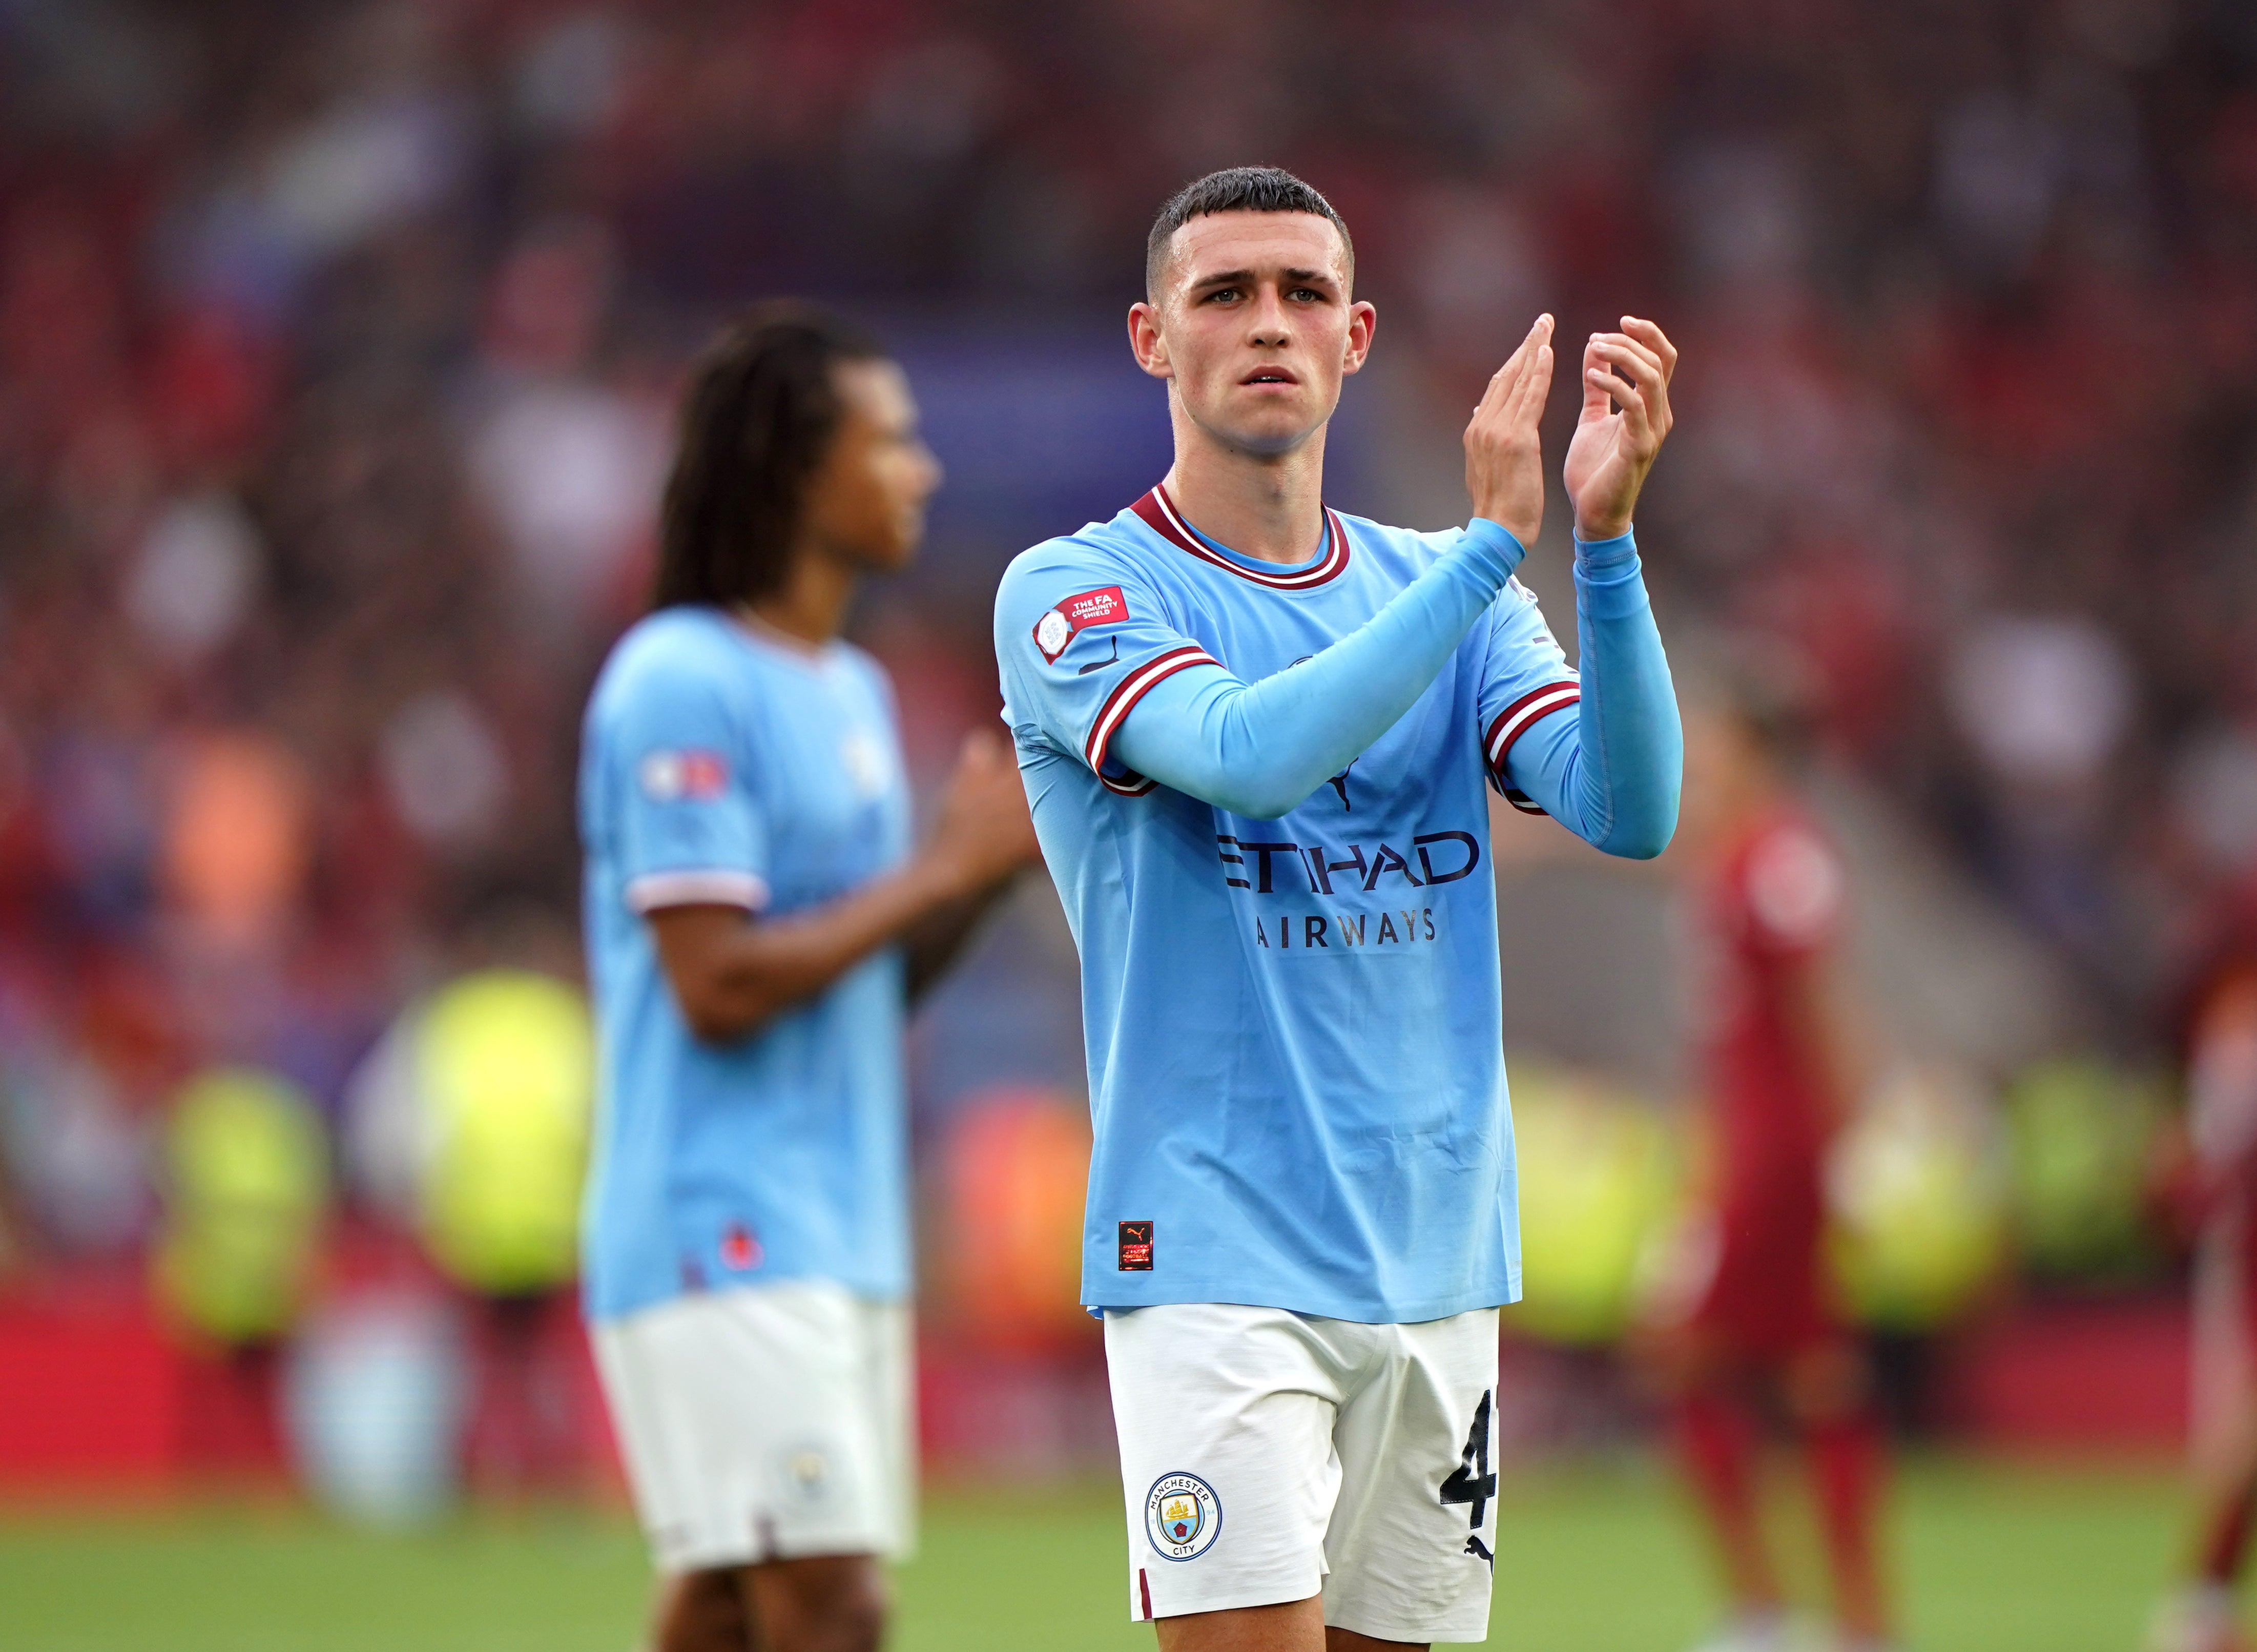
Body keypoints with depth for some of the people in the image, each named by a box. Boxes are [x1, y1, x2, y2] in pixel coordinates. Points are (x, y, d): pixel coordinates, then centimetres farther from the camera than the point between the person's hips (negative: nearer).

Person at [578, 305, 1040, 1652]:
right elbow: (719, 985, -18)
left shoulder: (854, 692, 17)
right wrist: (948, 864, -12)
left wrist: (992, 859, 3)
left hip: (848, 1233, 9)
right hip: (725, 1239, -9)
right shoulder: (680, 686, -11)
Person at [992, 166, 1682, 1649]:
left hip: (1441, 1256, 5)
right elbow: (1248, 752, -22)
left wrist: (1605, 532, -18)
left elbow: (1631, 809, -4)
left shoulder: (1438, 588, 12)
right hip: (1217, 1251, -5)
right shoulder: (1076, 594, -2)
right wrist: (1495, 543, -23)